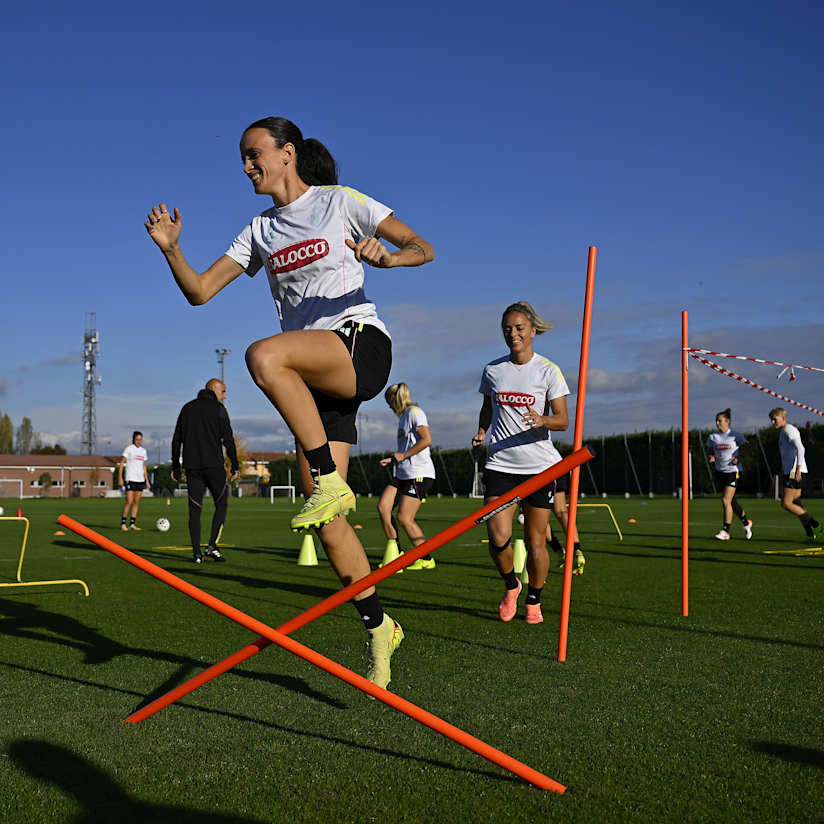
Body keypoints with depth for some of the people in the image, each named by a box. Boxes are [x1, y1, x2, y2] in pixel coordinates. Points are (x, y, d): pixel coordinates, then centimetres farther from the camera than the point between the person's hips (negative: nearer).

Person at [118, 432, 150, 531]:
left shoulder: (143, 450, 13)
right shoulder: (129, 449, -3)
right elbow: (121, 463, -5)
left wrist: (147, 481, 16)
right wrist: (120, 478, -11)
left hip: (140, 480, 6)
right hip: (130, 479, -6)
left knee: (137, 502, 4)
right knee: (129, 501, -11)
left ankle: (132, 523, 8)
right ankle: (123, 523, -3)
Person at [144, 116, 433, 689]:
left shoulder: (341, 202, 4)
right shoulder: (260, 232, 18)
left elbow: (423, 248, 0)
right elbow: (199, 291, 12)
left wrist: (384, 256, -22)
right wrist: (171, 250, -6)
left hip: (362, 347, -5)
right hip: (314, 377, 5)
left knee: (263, 355, -36)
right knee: (328, 523, -2)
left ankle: (329, 481, -26)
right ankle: (379, 627, 13)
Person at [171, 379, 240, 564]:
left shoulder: (187, 408, 15)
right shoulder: (218, 409, -2)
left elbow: (176, 440, 14)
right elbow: (228, 440, -8)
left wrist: (175, 466, 17)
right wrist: (234, 467, -4)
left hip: (192, 466, 5)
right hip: (214, 465, -4)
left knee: (195, 509, 5)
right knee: (221, 505, 8)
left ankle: (196, 553, 1)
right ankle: (212, 546, -4)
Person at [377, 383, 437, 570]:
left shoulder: (414, 412, -7)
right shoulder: (403, 416, 22)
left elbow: (427, 440, -18)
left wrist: (403, 455, -13)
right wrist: (392, 461, 16)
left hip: (420, 473, -9)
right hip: (403, 474, 9)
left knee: (404, 518, -9)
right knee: (383, 506, -3)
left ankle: (427, 559, 4)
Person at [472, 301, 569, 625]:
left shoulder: (547, 370, -1)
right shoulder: (493, 370, 7)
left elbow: (563, 419, -4)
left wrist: (542, 420, -25)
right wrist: (482, 431, 0)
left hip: (540, 465, -2)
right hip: (500, 464, 2)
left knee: (535, 543, 1)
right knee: (498, 537, -12)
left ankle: (533, 601, 26)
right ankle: (510, 585, 18)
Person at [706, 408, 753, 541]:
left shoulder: (735, 436, -8)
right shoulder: (712, 437, 3)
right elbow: (710, 452, 15)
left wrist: (739, 458, -11)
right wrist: (712, 458, -7)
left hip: (733, 471, -5)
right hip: (720, 471, 5)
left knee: (726, 500, -13)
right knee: (732, 501, 13)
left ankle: (725, 531, -8)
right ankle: (746, 522, 34)